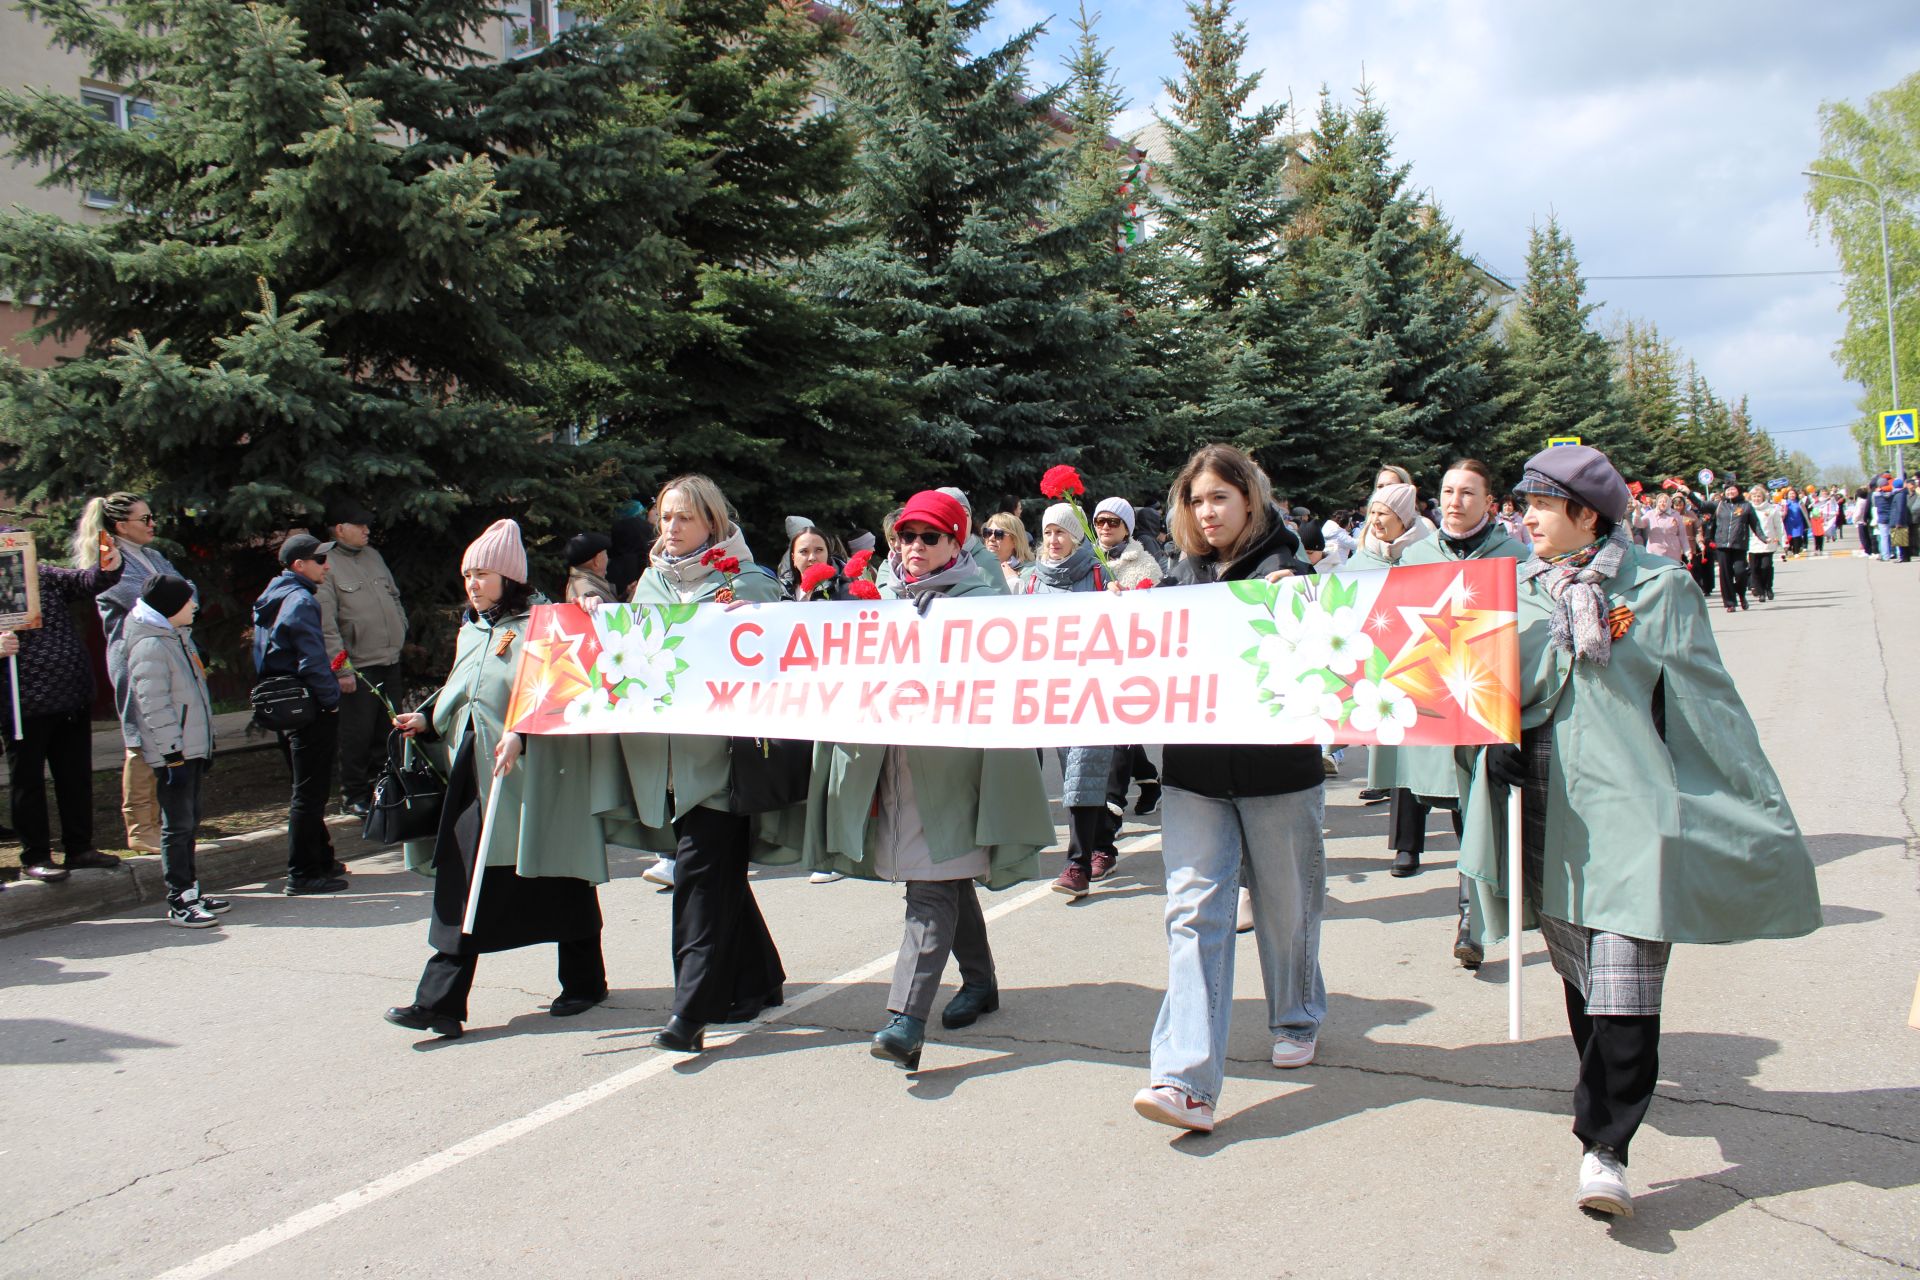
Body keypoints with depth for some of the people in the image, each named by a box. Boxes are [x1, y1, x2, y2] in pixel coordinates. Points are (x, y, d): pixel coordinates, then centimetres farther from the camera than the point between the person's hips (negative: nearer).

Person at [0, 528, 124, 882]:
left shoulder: (45, 575, 7)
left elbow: (86, 582, -6)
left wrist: (106, 569, -28)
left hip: (73, 699, 5)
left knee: (77, 775, 12)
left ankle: (79, 848, 24)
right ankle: (35, 857, 14)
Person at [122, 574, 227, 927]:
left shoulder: (178, 637, 15)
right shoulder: (150, 647, -16)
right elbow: (154, 705, -20)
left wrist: (205, 744, 23)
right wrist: (172, 752, -22)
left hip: (192, 748, 10)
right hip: (173, 753, -10)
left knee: (189, 823, 15)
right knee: (177, 826, -6)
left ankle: (189, 891, 23)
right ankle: (179, 902, -2)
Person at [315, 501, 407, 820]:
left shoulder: (373, 555, 13)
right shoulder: (325, 563, -12)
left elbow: (395, 597, 24)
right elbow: (326, 623, -16)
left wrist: (402, 635, 15)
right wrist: (342, 668, -19)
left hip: (391, 662, 7)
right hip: (358, 668, -7)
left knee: (388, 731, 13)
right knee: (357, 735, -2)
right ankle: (353, 796, 12)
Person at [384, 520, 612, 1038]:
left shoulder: (539, 625, -7)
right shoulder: (470, 632, 18)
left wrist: (519, 731, -31)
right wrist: (427, 722, 10)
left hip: (533, 773, -7)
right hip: (475, 772, 7)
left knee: (559, 879, 6)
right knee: (462, 881, -1)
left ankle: (584, 981, 23)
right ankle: (440, 1000, -2)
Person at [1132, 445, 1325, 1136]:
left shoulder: (1284, 568, -2)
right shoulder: (1184, 573, 11)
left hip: (1277, 769, -3)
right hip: (1194, 770, 3)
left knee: (1286, 905, 13)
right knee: (1193, 909, -7)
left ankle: (1296, 1021, 40)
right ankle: (1187, 1079, -11)